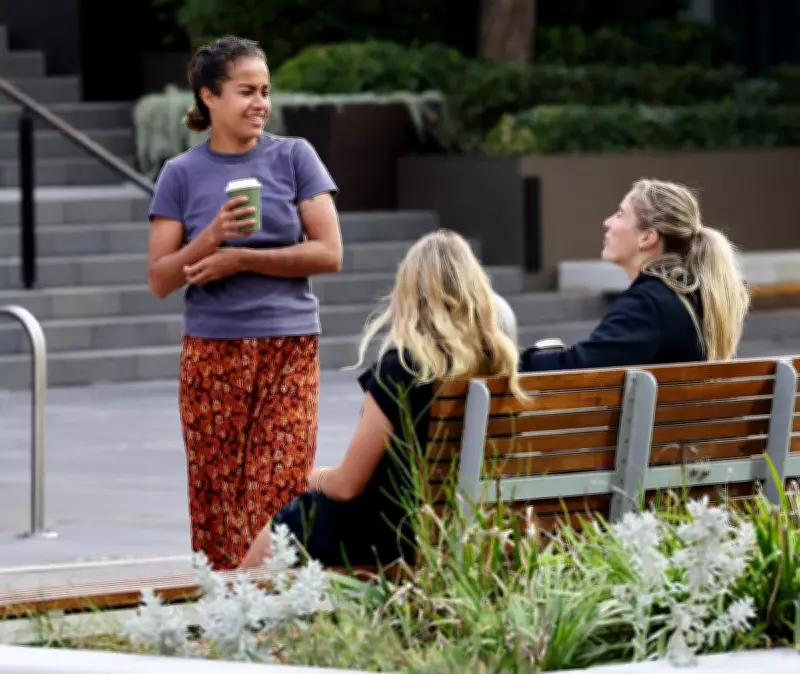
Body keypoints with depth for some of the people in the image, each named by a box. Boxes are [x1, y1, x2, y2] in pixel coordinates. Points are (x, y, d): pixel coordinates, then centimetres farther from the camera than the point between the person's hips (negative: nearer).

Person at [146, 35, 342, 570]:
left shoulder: (295, 158, 4)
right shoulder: (182, 175, 5)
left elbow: (329, 253, -2)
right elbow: (160, 280, 3)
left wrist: (240, 260, -7)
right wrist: (211, 237, -14)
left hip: (290, 349, -1)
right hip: (212, 353, 1)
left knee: (281, 491, -10)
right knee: (217, 496, -2)